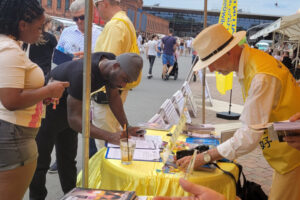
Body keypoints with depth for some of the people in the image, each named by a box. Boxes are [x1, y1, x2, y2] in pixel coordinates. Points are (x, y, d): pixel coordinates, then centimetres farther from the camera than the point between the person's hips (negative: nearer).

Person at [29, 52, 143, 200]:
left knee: (68, 158, 16)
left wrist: (126, 127, -9)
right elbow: (74, 119, -38)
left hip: (67, 105, 8)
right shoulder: (84, 73, -40)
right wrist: (110, 137, -45)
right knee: (41, 161, 0)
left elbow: (114, 97, -1)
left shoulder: (111, 62, -15)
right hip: (47, 108, -8)